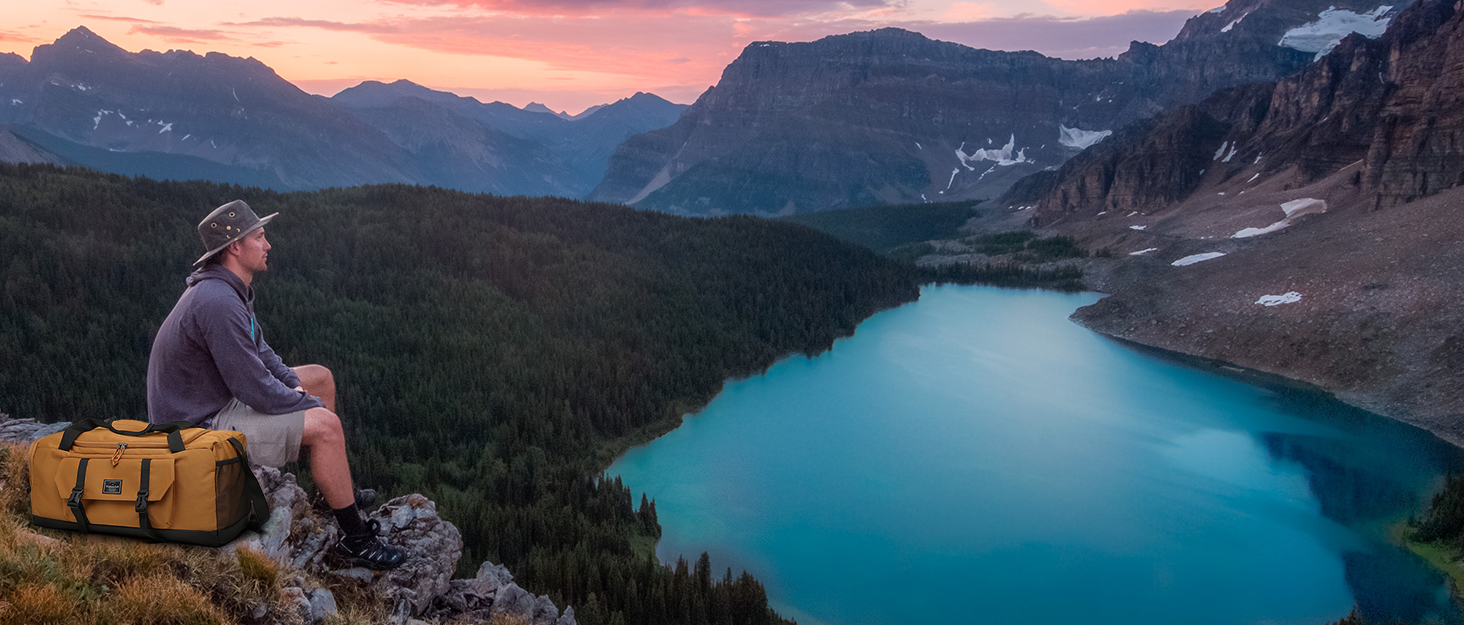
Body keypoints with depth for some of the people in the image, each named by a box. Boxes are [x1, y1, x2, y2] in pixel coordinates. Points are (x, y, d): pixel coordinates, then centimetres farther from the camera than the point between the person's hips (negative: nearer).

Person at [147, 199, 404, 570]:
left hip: (218, 397, 11)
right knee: (325, 426, -22)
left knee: (320, 377, 15)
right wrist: (311, 404, -13)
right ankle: (356, 539, -8)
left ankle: (336, 491, 26)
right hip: (199, 426, -11)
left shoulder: (227, 289, 5)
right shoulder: (218, 303, -29)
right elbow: (258, 392, -28)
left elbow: (258, 351, 18)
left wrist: (294, 385, 2)